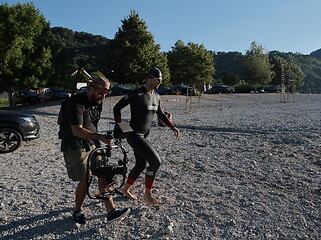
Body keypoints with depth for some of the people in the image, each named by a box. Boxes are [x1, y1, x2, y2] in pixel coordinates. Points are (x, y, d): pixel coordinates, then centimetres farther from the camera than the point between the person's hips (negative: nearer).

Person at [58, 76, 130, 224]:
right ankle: (78, 211, 20)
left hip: (92, 145, 8)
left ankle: (111, 212, 5)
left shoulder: (98, 102, 8)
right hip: (74, 147, -7)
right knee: (84, 180, -6)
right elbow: (77, 131, -28)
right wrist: (100, 137, -34)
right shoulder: (76, 103, -19)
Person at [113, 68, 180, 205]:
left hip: (144, 136, 9)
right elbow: (117, 108, -9)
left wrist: (172, 127, 14)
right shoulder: (136, 94, -14)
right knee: (155, 161, -14)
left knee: (141, 165, 15)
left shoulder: (156, 97, 11)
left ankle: (125, 190, 37)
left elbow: (161, 114, 23)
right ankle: (147, 195, 2)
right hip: (134, 135, -9)